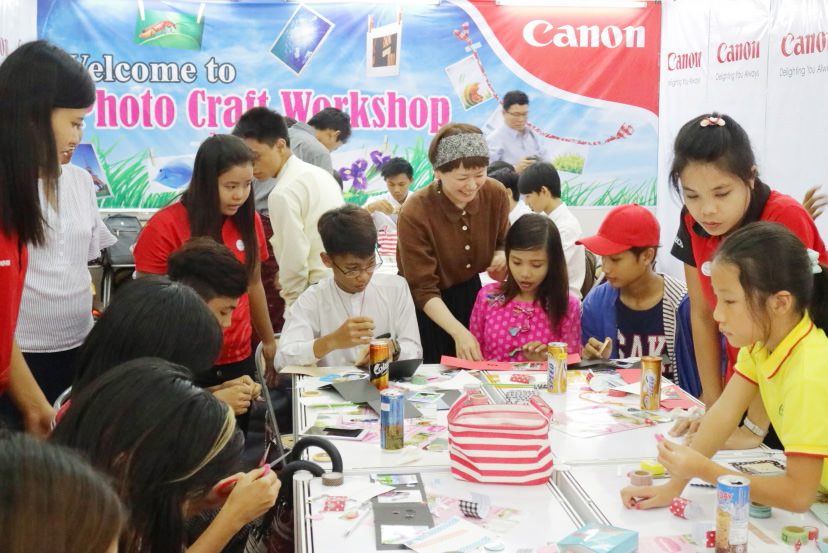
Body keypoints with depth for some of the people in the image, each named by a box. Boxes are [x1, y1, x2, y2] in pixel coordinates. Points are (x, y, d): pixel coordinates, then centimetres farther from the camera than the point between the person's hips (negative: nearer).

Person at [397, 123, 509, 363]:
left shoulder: (495, 194, -12)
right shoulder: (414, 214, -25)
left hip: (471, 294, 4)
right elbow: (423, 290, -22)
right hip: (427, 308, -4)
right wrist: (458, 332, -34)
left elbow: (503, 242, 8)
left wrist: (503, 256, -16)